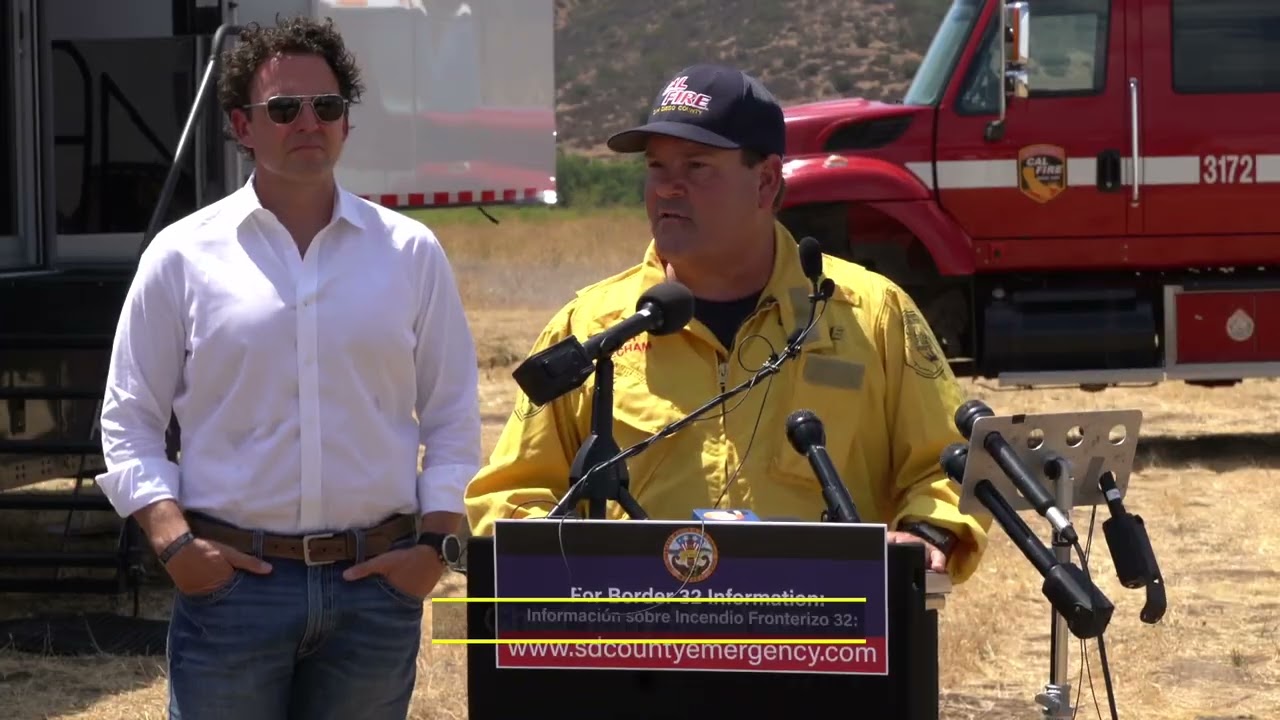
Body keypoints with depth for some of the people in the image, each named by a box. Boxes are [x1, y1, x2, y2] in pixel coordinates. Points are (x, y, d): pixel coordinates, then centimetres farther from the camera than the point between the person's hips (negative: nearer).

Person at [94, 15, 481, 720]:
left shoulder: (411, 253, 7)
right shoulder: (182, 256, 3)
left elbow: (452, 419, 11)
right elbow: (129, 423, 6)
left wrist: (434, 543, 0)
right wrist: (173, 541, -7)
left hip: (377, 582, 2)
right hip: (232, 578, -1)